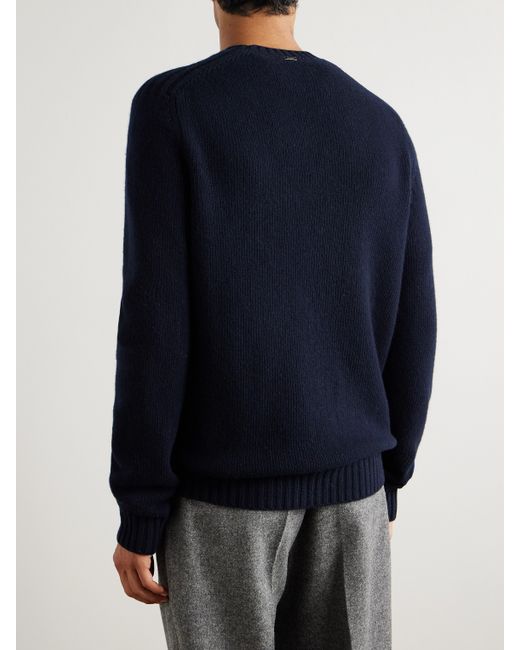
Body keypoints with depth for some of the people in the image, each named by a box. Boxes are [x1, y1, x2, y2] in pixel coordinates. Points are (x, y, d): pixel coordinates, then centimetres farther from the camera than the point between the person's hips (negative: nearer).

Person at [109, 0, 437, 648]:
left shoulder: (168, 105, -9)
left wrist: (138, 516, -6)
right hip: (347, 482, 4)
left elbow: (156, 321, -14)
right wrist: (386, 481, 16)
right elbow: (409, 325, 5)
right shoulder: (381, 125, 5)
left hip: (221, 486, -3)